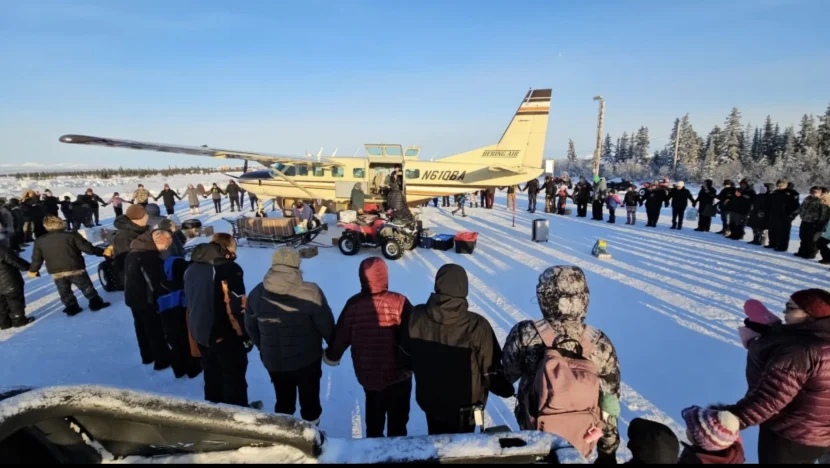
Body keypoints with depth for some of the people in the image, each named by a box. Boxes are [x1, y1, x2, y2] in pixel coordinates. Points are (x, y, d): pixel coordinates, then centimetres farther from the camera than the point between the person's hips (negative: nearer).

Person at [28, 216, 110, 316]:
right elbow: (88, 248, -10)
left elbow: (36, 258, 9)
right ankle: (96, 303, 14)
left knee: (64, 292, 18)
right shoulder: (72, 235, -8)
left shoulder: (39, 241, 4)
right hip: (75, 269, -3)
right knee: (86, 287, 10)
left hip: (56, 273, 3)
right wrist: (102, 252, 1)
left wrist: (33, 270, 25)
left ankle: (71, 308, 20)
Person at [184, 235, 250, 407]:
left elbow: (189, 302, 14)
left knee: (212, 376, 23)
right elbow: (237, 306, -21)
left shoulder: (192, 268, 6)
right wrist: (246, 336, -12)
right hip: (227, 335, -7)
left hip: (201, 333, 7)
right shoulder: (229, 268, -18)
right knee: (234, 378, 9)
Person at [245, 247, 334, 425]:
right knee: (310, 401, 17)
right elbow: (326, 325, -16)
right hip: (307, 359, -3)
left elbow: (250, 326, 6)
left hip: (273, 361, 4)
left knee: (283, 401, 23)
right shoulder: (310, 292, -22)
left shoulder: (257, 293, -7)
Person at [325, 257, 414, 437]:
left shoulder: (354, 304, -14)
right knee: (398, 416, 15)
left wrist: (331, 355, 16)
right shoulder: (399, 302, -20)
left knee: (373, 412, 28)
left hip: (367, 373, 4)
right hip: (398, 373, -3)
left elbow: (341, 336, -4)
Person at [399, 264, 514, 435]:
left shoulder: (415, 318, -20)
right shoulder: (476, 326, -30)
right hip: (465, 405, -2)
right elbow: (490, 368, -17)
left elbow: (407, 357, -3)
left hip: (429, 400, 3)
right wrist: (506, 389, 4)